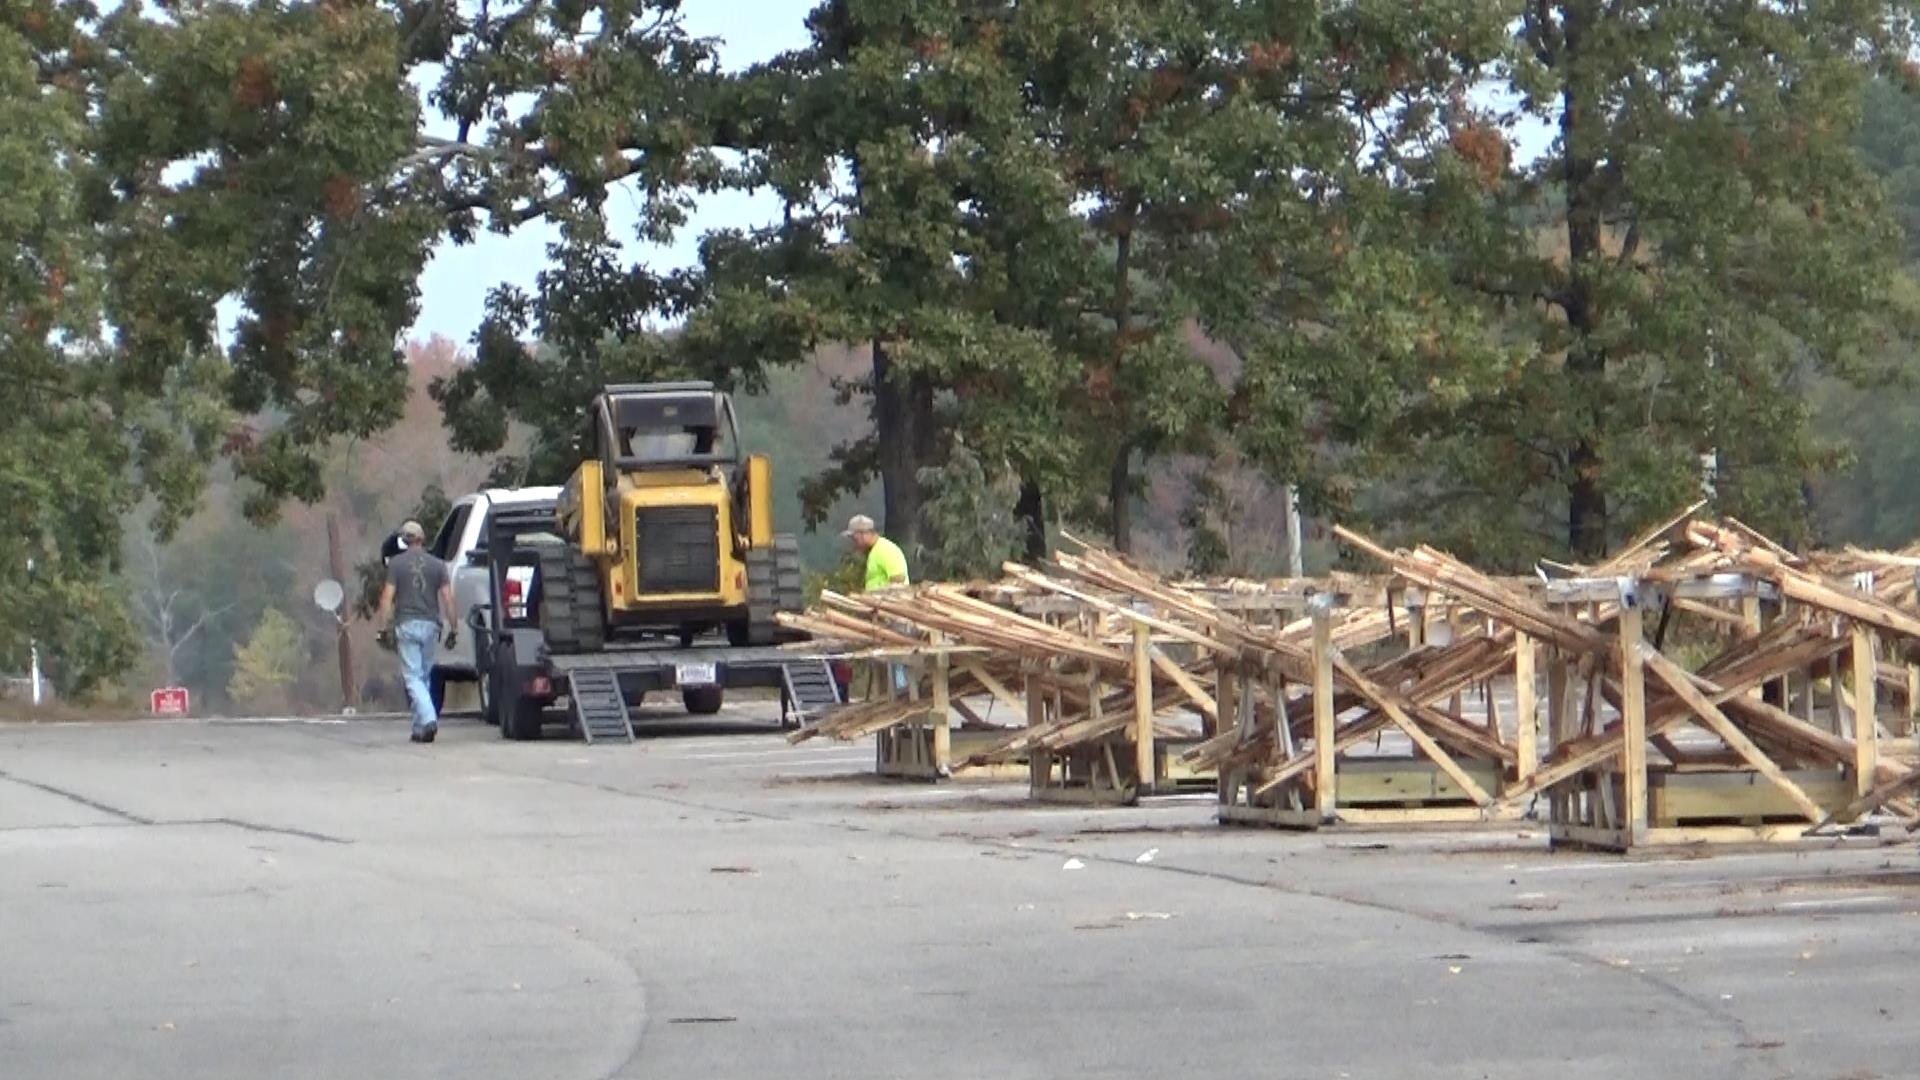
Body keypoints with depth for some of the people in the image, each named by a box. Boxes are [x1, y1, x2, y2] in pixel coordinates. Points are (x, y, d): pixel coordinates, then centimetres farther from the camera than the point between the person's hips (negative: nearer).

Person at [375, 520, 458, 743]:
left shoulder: (396, 563, -1)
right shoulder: (437, 565, 5)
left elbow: (387, 597, -6)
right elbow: (447, 598, 1)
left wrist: (384, 627, -2)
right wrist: (453, 628, 6)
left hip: (406, 624, -3)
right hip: (430, 625, 3)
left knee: (412, 676, -5)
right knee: (424, 676, 13)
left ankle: (428, 719, -25)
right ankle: (420, 728, 15)